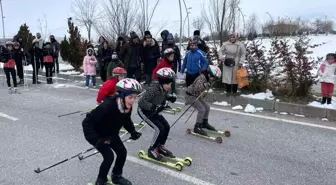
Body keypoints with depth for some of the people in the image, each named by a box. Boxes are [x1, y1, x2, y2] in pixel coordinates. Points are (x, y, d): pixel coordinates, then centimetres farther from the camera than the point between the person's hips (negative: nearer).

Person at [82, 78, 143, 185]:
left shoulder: (128, 107, -17)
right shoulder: (107, 107, -39)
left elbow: (126, 120, 6)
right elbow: (87, 122, -34)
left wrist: (133, 132, -8)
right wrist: (95, 140, -40)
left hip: (111, 133, 7)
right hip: (97, 134, -7)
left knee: (122, 152, 4)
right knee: (109, 156, -15)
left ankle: (116, 176, 29)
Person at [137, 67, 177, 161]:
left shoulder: (164, 89, -11)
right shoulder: (153, 89, -34)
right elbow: (141, 102, -36)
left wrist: (170, 97, -9)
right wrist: (155, 107, -45)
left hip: (153, 111, 8)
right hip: (144, 111, -8)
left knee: (166, 127, 2)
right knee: (160, 129, -16)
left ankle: (161, 146, 24)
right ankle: (152, 150, 4)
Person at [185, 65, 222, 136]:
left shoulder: (206, 78, 2)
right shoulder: (202, 77, -27)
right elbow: (196, 88, -40)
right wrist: (205, 85, -50)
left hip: (197, 96, 10)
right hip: (190, 96, -10)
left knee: (207, 108, 11)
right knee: (202, 109, -17)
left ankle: (205, 123, 32)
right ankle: (197, 127, -6)